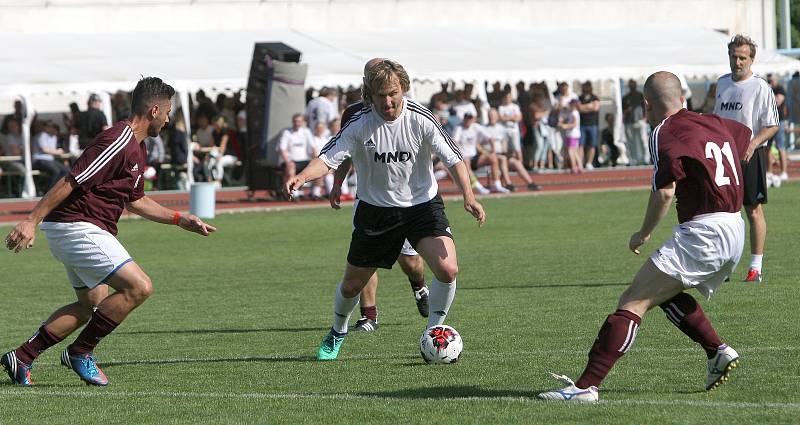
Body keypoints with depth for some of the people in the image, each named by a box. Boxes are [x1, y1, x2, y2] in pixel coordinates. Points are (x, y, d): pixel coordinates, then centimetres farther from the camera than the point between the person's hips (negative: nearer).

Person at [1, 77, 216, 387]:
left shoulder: (136, 148, 15)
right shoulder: (118, 142, -19)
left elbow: (135, 200, 26)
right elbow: (70, 182, -22)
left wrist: (180, 219, 22)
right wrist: (32, 221, -23)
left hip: (86, 229, 11)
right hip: (78, 227, -11)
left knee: (91, 304, 19)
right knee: (139, 287, -16)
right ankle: (80, 352, -6)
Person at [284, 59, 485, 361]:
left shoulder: (420, 118, -16)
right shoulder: (359, 124, -15)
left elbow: (453, 158, -14)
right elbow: (329, 158, -18)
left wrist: (468, 195, -29)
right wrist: (301, 177, -38)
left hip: (421, 205, -1)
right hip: (375, 208, 1)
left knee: (448, 270, -22)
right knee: (352, 285, 10)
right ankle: (337, 334, 41)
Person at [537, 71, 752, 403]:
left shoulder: (666, 132, -7)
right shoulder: (714, 124, 17)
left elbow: (665, 191, -17)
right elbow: (745, 134, 38)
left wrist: (643, 234, -3)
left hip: (702, 232, -9)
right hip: (735, 233, 9)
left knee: (633, 302, -11)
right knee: (666, 293, 29)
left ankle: (586, 386, -19)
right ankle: (718, 352, 18)